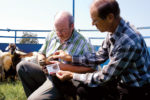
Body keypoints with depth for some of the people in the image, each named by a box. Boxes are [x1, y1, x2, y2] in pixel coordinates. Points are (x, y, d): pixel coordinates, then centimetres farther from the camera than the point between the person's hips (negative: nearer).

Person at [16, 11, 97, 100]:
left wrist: (65, 67, -26)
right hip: (47, 72, 8)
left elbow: (91, 68, -24)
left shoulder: (82, 43, -17)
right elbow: (41, 53, 17)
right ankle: (36, 93, 2)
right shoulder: (51, 35, 3)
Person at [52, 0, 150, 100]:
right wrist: (69, 57, 3)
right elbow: (99, 56, 7)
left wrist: (72, 75, -14)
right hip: (120, 81, 7)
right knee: (83, 89, -1)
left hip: (136, 91, -7)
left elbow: (105, 77, -23)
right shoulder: (113, 32, -6)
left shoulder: (128, 42, -31)